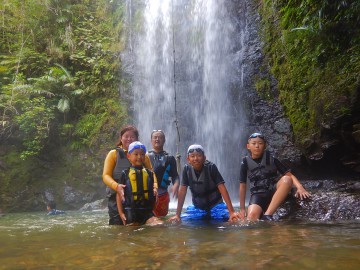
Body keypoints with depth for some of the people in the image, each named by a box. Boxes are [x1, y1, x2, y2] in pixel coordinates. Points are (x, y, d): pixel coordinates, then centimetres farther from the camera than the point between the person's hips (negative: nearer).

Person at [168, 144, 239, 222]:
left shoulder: (211, 167, -20)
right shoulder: (186, 169, -13)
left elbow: (222, 188, -23)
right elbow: (182, 191, -11)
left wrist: (231, 212, -30)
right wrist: (177, 215, -14)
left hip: (215, 206, -2)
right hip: (198, 208, 3)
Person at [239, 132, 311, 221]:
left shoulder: (271, 158, 0)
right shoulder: (246, 162, 0)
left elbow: (289, 174, -5)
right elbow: (242, 186, 4)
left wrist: (300, 187, -25)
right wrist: (242, 208, 3)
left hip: (274, 191, 1)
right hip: (258, 194, -1)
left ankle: (267, 214, -32)